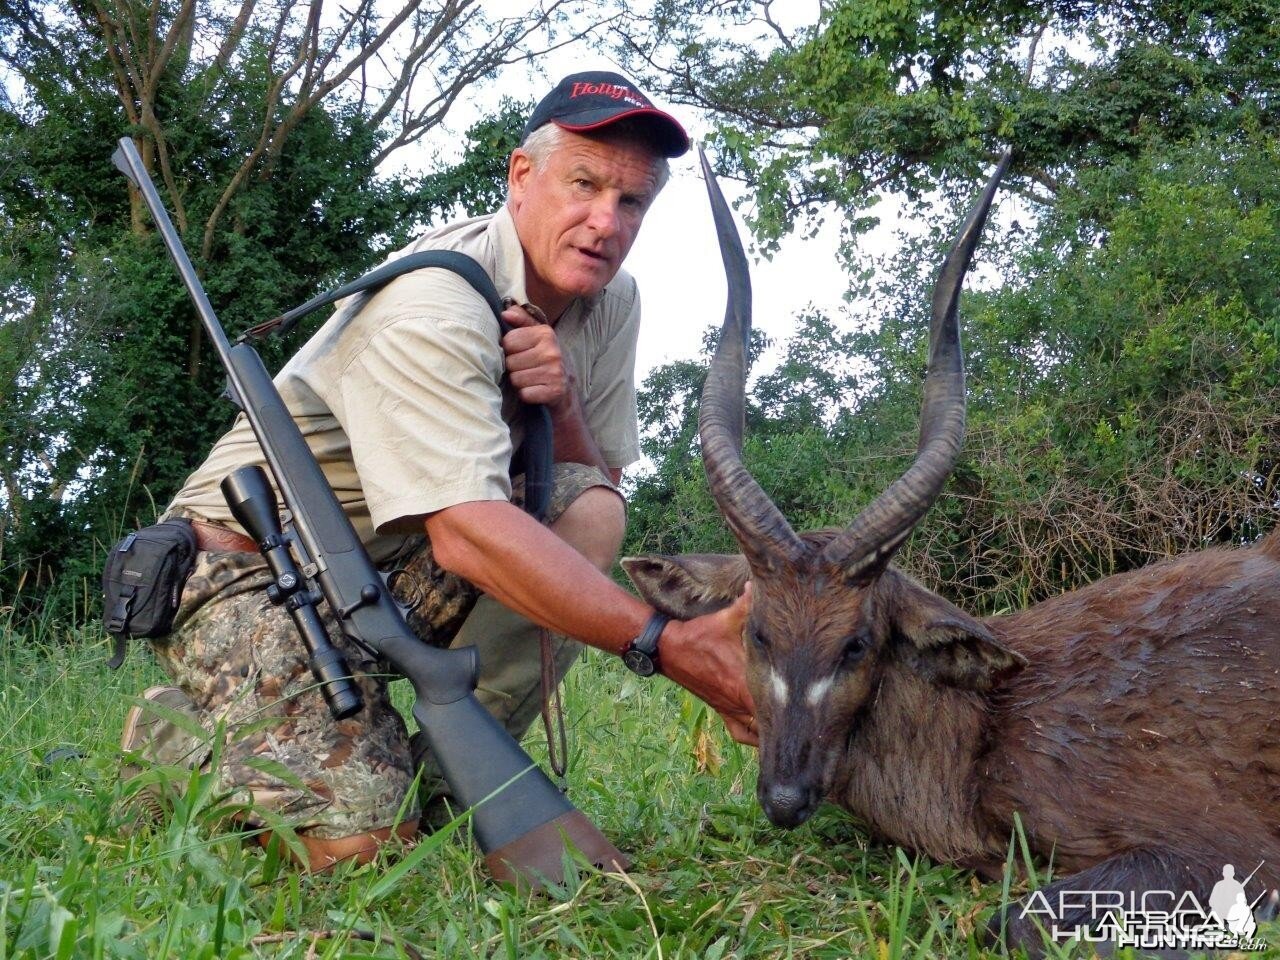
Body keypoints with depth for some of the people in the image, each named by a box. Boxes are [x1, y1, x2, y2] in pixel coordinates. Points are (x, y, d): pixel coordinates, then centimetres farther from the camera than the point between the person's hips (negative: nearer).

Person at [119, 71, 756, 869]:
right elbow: (465, 532, -36)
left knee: (590, 511, -16)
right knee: (362, 840, -24)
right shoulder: (434, 302, -25)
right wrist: (674, 646, -40)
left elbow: (599, 492, 3)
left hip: (399, 563, 7)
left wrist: (563, 404, -20)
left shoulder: (612, 301, 1)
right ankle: (171, 736, 5)